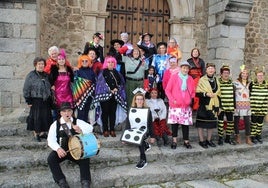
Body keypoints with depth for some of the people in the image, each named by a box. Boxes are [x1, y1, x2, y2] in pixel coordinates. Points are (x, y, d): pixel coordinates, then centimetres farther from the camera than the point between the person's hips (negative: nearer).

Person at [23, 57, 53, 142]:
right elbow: (26, 89, -7)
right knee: (36, 117, 1)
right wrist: (28, 101, -11)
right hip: (36, 101, -5)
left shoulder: (46, 75, 11)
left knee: (46, 117, 8)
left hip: (46, 101, 5)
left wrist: (50, 98, 15)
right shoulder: (31, 76, -6)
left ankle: (42, 132, 22)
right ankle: (36, 134, 14)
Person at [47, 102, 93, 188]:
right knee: (51, 159, -25)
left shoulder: (77, 122, -2)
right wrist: (58, 148, -31)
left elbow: (90, 128, -14)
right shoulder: (55, 124, -2)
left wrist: (81, 131, -38)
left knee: (85, 159, -24)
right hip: (60, 150, 0)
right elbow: (51, 139, -11)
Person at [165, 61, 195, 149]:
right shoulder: (174, 77, -1)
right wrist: (172, 99, -9)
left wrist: (191, 99, 3)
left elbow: (193, 92, 19)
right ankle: (174, 141, 11)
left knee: (186, 123, 3)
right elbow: (167, 90, -1)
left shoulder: (190, 79, 10)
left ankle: (186, 141, 13)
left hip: (186, 105, 3)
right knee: (174, 122, 0)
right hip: (175, 105, -2)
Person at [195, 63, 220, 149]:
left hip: (213, 106, 6)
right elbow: (197, 93, -10)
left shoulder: (216, 80, 13)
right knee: (201, 124, 0)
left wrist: (219, 106, 13)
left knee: (212, 124, 11)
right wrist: (206, 94, -21)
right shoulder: (202, 80, -6)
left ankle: (209, 140, 25)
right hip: (204, 106, -5)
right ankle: (201, 141, 12)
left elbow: (218, 94, 17)